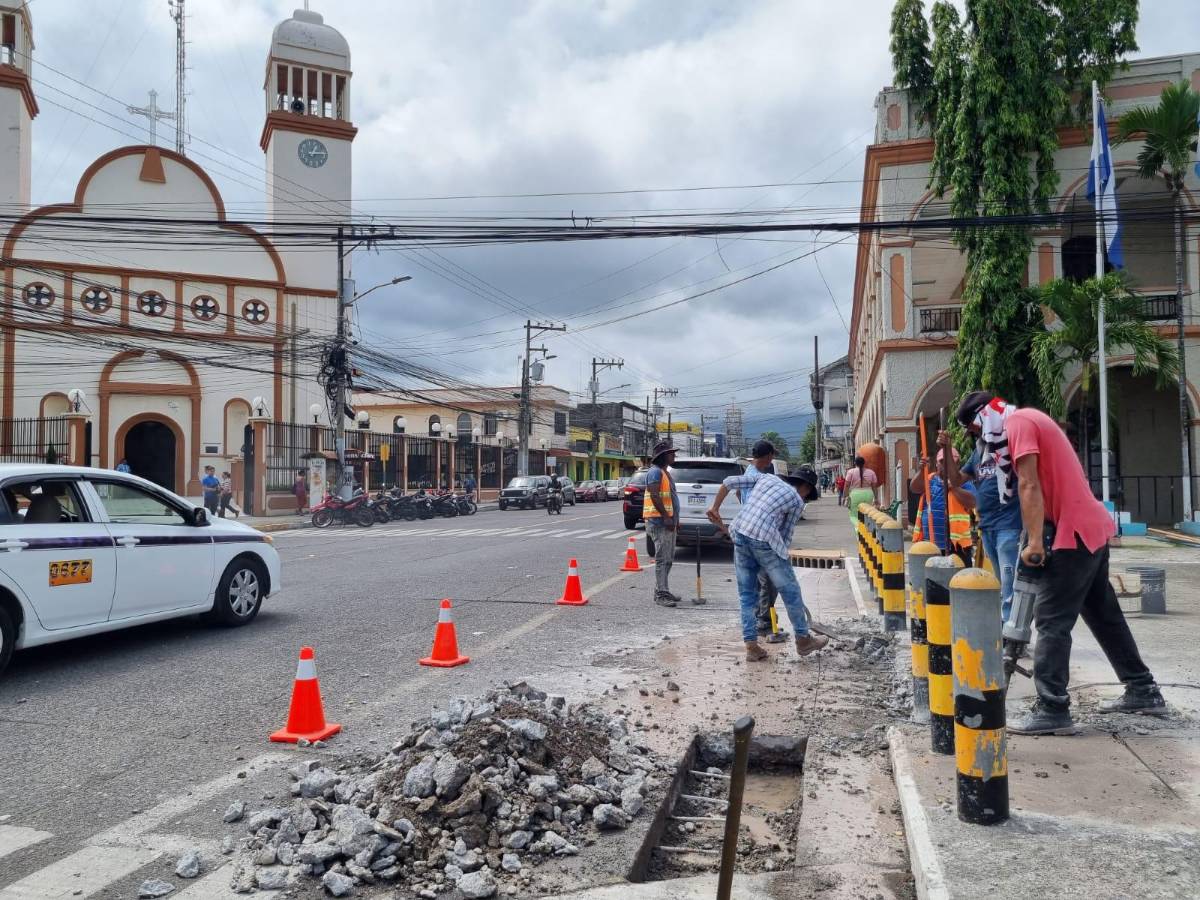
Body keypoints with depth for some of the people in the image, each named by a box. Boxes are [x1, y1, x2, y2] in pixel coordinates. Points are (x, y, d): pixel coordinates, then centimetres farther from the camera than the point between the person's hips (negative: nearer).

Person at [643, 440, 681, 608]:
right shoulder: (655, 471, -12)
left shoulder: (666, 472, 20)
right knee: (662, 559, -11)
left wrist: (675, 519, 22)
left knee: (668, 559, 13)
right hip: (659, 522, -10)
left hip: (668, 521, 10)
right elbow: (654, 496, -21)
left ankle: (663, 591, 19)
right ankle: (661, 594, -10)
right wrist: (666, 517, -24)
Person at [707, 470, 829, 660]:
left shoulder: (766, 477, 20)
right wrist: (782, 557, 21)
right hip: (764, 541, -5)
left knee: (746, 595, 13)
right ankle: (803, 640, 26)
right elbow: (786, 535, 10)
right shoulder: (797, 501, 9)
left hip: (739, 534, 5)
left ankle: (751, 646, 14)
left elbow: (729, 482, 14)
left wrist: (715, 507, 20)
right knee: (790, 591, 12)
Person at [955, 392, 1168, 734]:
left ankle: (1051, 710, -8)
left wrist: (1035, 543, -22)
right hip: (1091, 527, 10)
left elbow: (1029, 486, -19)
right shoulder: (1030, 420, 19)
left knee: (1051, 622, -9)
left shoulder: (1017, 422, -11)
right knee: (1104, 615, 19)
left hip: (1073, 533, -10)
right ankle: (1143, 691, 28)